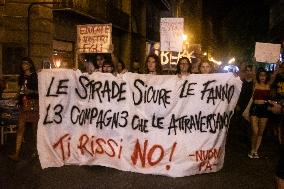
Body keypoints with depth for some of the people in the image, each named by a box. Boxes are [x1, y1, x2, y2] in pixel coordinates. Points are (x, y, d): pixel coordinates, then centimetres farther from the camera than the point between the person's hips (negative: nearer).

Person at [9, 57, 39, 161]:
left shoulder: (35, 76, 0)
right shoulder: (21, 77, 16)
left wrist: (30, 91, -18)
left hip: (34, 104, -5)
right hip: (24, 104, 5)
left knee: (35, 127, -1)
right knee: (20, 127, -3)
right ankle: (17, 153, -6)